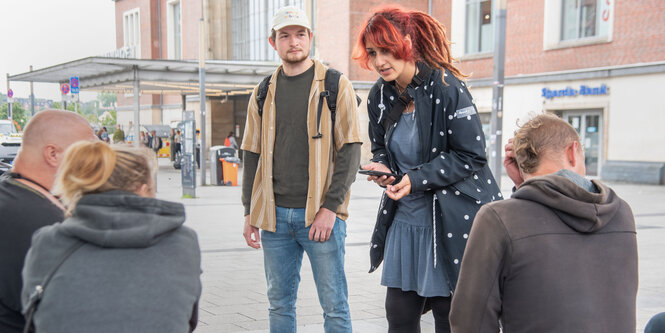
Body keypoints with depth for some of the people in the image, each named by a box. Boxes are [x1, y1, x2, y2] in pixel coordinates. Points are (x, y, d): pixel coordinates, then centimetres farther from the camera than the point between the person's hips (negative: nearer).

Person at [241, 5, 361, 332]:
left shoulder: (336, 86, 0)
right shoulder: (263, 93, 11)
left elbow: (349, 151, -5)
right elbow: (252, 156, 14)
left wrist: (330, 208, -12)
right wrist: (250, 212, 8)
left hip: (321, 215, -4)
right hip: (274, 215, 4)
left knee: (334, 306, 1)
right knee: (280, 304, 11)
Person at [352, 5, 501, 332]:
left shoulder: (447, 88, -15)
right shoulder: (379, 96, 5)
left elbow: (471, 156, -14)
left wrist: (416, 179, -20)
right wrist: (381, 167, -5)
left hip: (451, 222, -6)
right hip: (404, 221, 6)